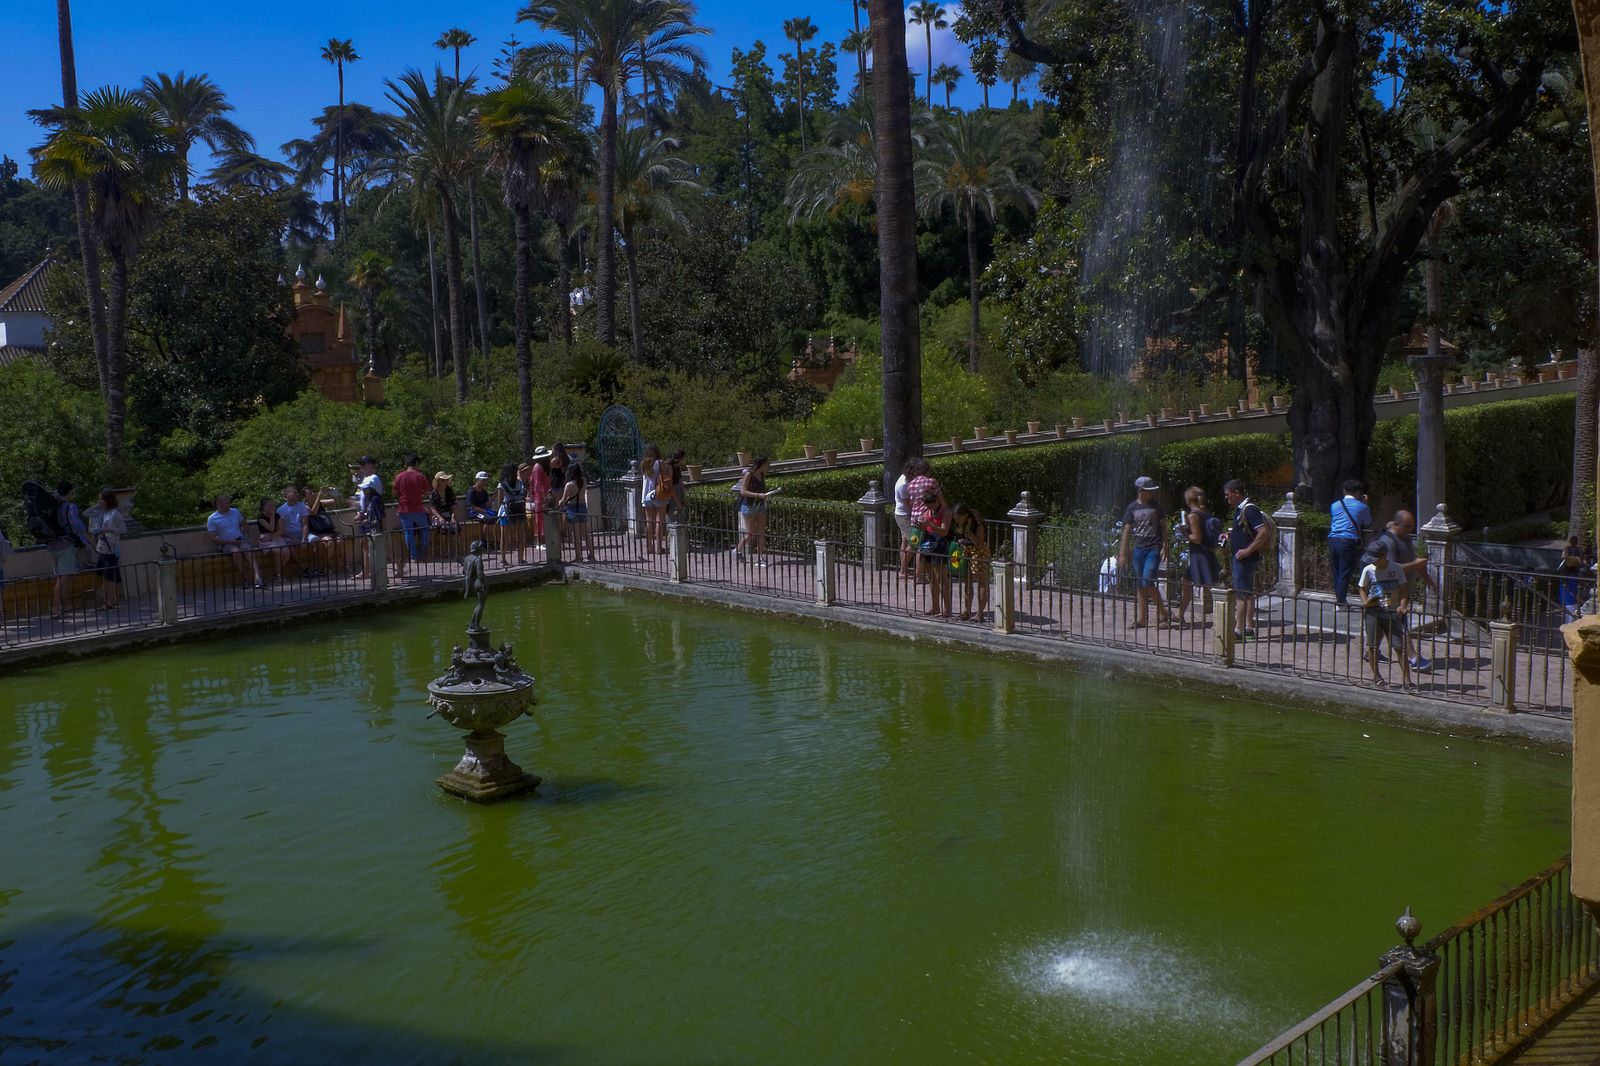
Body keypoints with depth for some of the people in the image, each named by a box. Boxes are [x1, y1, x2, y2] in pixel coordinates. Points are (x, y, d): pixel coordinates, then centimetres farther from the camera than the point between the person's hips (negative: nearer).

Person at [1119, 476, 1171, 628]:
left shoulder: (1156, 506, 3)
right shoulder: (1132, 508, 5)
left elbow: (1163, 527, 6)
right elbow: (1127, 531, 6)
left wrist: (1164, 546, -4)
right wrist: (1123, 554, 2)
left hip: (1154, 548, -3)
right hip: (1138, 548, 3)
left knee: (1147, 582, -14)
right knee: (1140, 585, 5)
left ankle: (1163, 614, -1)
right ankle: (1141, 618, 11)